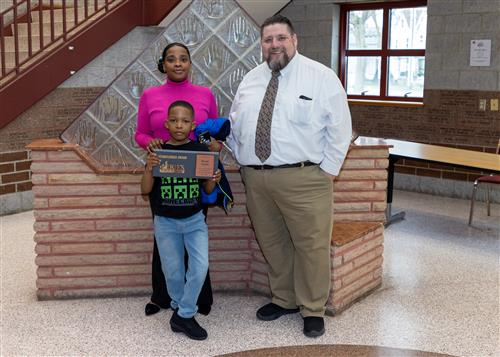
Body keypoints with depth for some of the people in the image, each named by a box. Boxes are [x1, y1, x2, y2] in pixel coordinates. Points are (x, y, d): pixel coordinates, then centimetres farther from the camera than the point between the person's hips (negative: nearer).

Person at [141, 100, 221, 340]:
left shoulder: (200, 150, -5)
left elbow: (207, 190, 3)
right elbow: (145, 190, -6)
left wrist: (214, 180, -19)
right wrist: (148, 169, -24)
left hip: (194, 219, 0)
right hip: (165, 222, 0)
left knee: (200, 266, -11)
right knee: (173, 271, 10)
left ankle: (183, 315, 6)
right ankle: (181, 309, 34)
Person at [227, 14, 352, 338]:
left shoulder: (321, 77, -4)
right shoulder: (251, 79, 12)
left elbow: (340, 128, -4)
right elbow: (234, 125, 21)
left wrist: (328, 169, -7)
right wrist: (243, 159, 10)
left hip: (303, 179, -5)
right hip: (255, 178, 5)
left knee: (311, 246, 1)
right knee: (271, 244, 15)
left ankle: (313, 310, 18)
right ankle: (283, 300, 33)